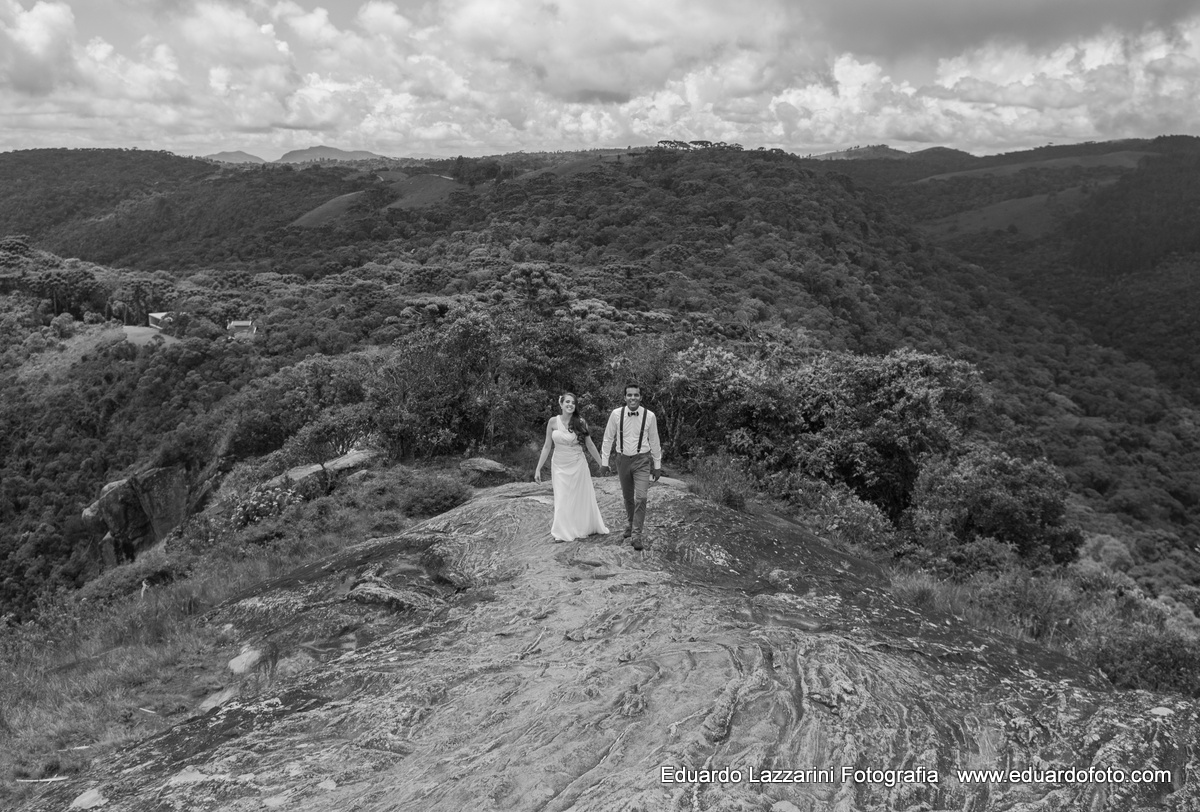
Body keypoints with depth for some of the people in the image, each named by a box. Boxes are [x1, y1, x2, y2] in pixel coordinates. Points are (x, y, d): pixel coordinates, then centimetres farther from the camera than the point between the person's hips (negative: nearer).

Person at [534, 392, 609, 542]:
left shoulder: (580, 422, -5)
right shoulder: (553, 422, -4)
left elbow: (590, 445, 3)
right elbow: (547, 447, 0)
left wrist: (601, 463, 6)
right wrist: (538, 469, -1)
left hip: (578, 465, 0)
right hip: (559, 466, 0)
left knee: (582, 497, 9)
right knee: (562, 500, 3)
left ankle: (585, 528, 25)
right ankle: (563, 533, 12)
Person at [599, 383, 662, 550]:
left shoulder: (649, 416, -9)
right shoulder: (616, 414, -8)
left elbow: (654, 441, 1)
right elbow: (608, 439, 1)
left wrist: (657, 466, 6)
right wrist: (604, 462, 1)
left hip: (642, 461, -2)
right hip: (623, 460, 2)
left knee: (640, 497, -12)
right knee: (627, 497, 16)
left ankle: (636, 535, -6)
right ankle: (629, 525, 39)